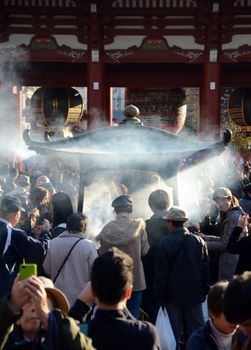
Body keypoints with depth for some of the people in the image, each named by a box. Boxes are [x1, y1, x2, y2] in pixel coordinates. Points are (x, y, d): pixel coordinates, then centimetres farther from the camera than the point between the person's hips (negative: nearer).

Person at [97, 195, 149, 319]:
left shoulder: (107, 229, -8)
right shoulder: (138, 226, -11)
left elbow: (102, 254, -2)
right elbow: (144, 251, -5)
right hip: (135, 280, -1)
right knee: (133, 315, 8)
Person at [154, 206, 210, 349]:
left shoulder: (164, 243, -12)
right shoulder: (198, 241, -3)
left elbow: (160, 272, -9)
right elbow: (206, 268, 2)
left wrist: (160, 296, -2)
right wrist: (205, 291, 11)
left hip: (173, 295, -2)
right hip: (194, 294, 2)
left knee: (174, 332, 7)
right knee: (195, 331, 10)